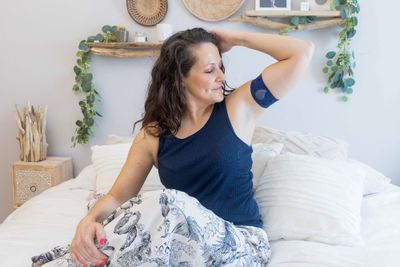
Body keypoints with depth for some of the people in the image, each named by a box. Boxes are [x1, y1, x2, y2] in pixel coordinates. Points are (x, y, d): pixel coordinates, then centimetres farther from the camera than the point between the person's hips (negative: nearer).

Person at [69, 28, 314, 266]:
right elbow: (118, 196, 3)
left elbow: (302, 53, -6)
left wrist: (236, 39, -4)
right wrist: (89, 220, -18)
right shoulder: (153, 135, 3)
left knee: (168, 205, -32)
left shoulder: (238, 107, -2)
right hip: (183, 243, 2)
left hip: (242, 243, -1)